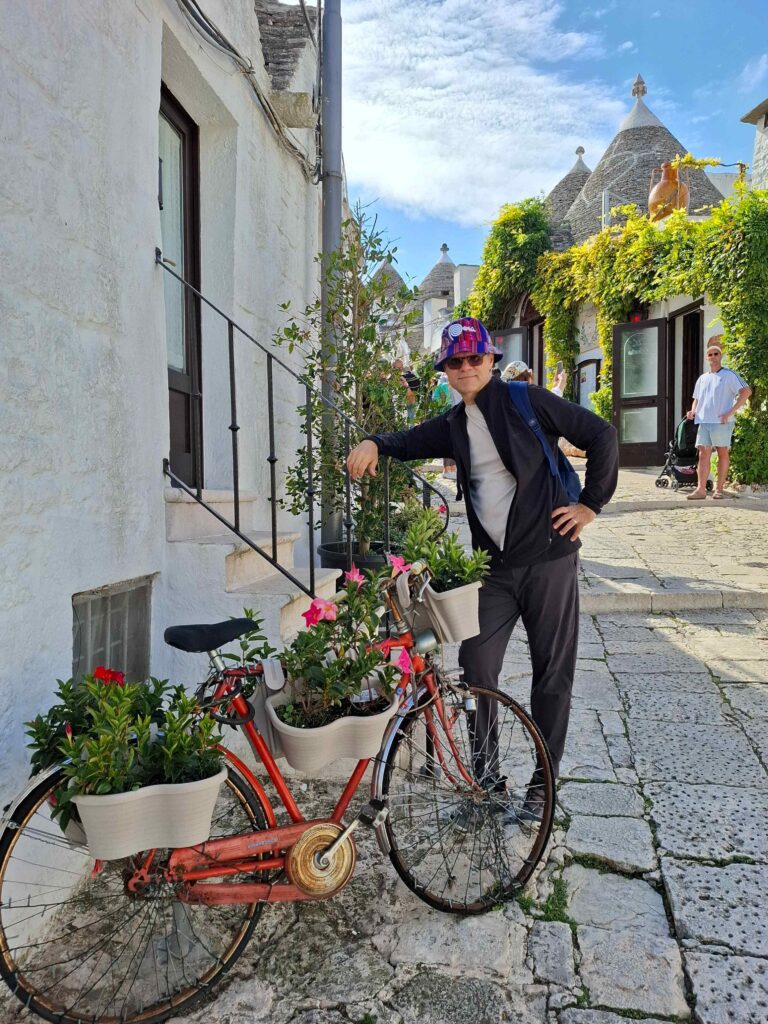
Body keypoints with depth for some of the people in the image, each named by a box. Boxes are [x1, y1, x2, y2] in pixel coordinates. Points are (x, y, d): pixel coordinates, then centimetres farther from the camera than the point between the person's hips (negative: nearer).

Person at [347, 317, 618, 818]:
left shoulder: (527, 401, -4)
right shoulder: (453, 425, 11)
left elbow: (602, 435, -2)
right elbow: (408, 443, 15)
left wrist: (591, 503, -5)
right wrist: (373, 443, -7)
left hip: (548, 556, -4)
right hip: (493, 565, 4)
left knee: (553, 671, 6)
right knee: (476, 668, 1)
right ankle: (486, 774, 20)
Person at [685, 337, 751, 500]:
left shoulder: (729, 375, 0)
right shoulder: (702, 378, 18)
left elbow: (746, 391, -8)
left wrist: (731, 412, -14)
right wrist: (693, 411, 6)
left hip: (721, 422, -5)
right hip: (704, 421, 5)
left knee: (723, 454, 3)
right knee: (703, 455, -3)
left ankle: (720, 489, 7)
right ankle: (701, 489, -7)